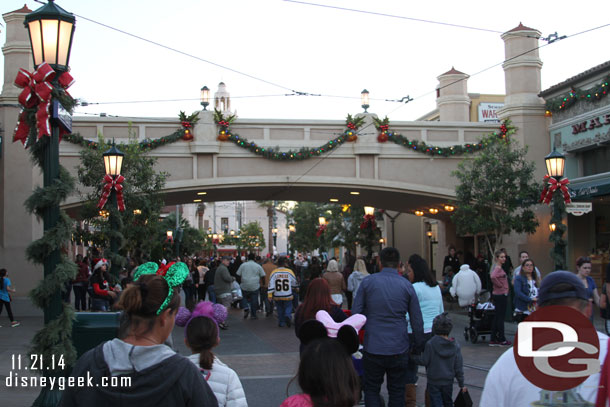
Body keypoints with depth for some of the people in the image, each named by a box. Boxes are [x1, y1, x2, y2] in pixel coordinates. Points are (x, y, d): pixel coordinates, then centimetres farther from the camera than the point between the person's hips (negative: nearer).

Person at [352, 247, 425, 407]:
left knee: (371, 389, 12)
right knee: (397, 392, 13)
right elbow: (417, 320, 2)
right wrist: (418, 345, 14)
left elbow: (355, 313, -2)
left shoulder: (368, 282, -4)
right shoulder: (406, 285, -1)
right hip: (399, 349, 1)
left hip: (373, 347, -1)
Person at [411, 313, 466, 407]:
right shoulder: (455, 346, -5)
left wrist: (412, 356, 3)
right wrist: (461, 384, 8)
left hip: (434, 382, -4)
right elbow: (458, 367, -1)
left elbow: (424, 361, -12)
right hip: (448, 381, 4)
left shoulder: (430, 344, -16)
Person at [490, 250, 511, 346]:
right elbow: (493, 277, -36)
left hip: (501, 295, 10)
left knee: (497, 317, 12)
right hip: (500, 295, -10)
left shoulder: (500, 268, 13)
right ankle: (501, 340, 5)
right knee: (500, 317, -2)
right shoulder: (497, 268, -17)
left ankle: (493, 339, 16)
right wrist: (500, 286, -22)